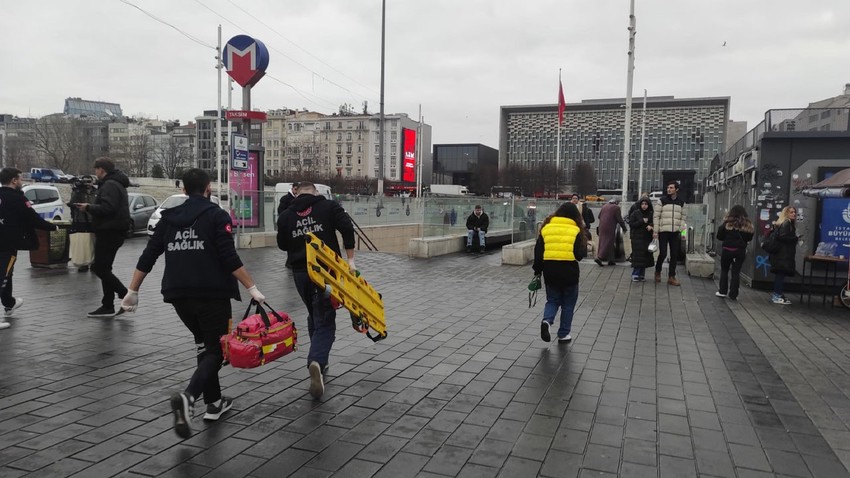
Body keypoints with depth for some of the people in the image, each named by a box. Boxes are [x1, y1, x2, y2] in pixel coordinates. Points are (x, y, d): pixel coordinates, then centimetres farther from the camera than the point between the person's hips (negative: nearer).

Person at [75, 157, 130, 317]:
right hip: (112, 231, 11)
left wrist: (88, 207, -14)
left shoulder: (110, 185, -15)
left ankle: (126, 295, -7)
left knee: (99, 267, -8)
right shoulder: (116, 184, 19)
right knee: (103, 268, 13)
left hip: (109, 232, -11)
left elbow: (107, 208, -26)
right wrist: (90, 207, 14)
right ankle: (108, 307, 17)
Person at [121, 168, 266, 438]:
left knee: (204, 344, 22)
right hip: (212, 294, -5)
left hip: (178, 295, 6)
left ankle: (214, 403, 24)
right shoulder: (216, 215, -4)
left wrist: (133, 291, 16)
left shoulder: (169, 218, 12)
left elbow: (147, 257, 10)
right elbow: (229, 258, -14)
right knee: (215, 350, 2)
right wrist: (252, 288, -11)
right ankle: (187, 397, -23)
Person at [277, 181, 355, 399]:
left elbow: (282, 244, 16)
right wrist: (350, 259, -9)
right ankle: (317, 361, -24)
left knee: (314, 317, 23)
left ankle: (319, 362, 30)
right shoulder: (329, 206, 1)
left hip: (300, 271, 3)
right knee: (325, 320, -1)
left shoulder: (286, 216, 9)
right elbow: (347, 228, -12)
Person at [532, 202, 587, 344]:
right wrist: (584, 243, 12)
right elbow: (580, 254, -8)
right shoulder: (576, 230, -5)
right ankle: (563, 334, 18)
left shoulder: (546, 228, 4)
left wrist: (537, 270, 14)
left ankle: (547, 321, -8)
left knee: (552, 300, 19)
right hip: (569, 271, -2)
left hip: (550, 271, 3)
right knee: (568, 303, 14)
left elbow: (538, 252, 6)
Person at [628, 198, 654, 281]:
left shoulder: (651, 214, 8)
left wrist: (650, 226, -13)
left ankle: (642, 275, 13)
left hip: (647, 238, 3)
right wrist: (642, 221, -13)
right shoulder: (635, 213, 1)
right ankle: (635, 275, -2)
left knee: (645, 256, 3)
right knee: (637, 256, -8)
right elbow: (631, 224, -5)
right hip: (637, 238, -3)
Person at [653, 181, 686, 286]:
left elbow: (683, 217, 13)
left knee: (674, 255, 4)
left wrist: (682, 231, 2)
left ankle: (671, 277, 13)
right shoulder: (662, 200, 0)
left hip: (675, 233, 3)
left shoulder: (681, 202, 10)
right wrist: (655, 231, -6)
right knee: (663, 254, -5)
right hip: (663, 231, -3)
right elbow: (656, 216, -1)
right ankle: (657, 272, 20)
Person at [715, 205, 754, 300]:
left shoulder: (727, 223, -9)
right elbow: (749, 238, 7)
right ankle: (733, 294, 7)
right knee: (736, 272, 7)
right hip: (740, 251, 2)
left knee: (724, 270, 14)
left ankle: (723, 291, 16)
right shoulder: (747, 224, -2)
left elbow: (719, 236, -5)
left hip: (727, 249, -2)